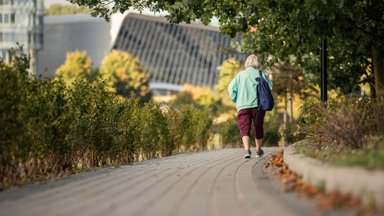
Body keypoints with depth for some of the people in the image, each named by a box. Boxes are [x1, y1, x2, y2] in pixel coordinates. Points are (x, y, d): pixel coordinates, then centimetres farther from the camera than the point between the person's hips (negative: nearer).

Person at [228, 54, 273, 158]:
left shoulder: (241, 75, 6)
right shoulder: (261, 74, 4)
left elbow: (231, 87, 0)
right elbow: (269, 86, -2)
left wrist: (235, 99, 12)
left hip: (243, 106, -1)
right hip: (258, 105, 1)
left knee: (244, 129, -4)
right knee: (258, 127, 17)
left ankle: (247, 150, -26)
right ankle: (258, 151, 30)